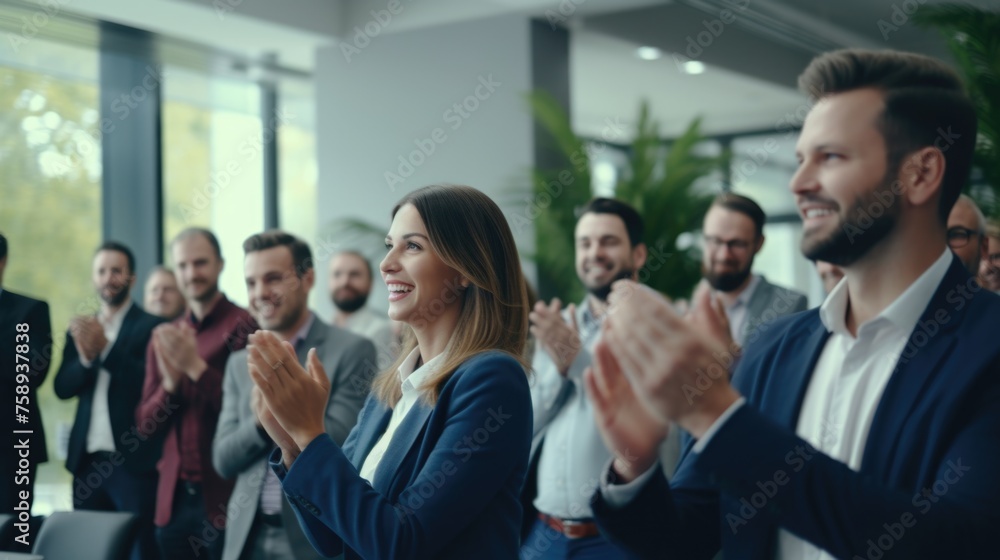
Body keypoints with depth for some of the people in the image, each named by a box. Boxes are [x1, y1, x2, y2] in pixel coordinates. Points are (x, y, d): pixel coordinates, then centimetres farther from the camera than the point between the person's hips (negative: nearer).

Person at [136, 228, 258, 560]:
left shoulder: (244, 327, -8)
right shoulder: (164, 338, 10)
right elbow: (146, 425, 9)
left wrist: (196, 367, -17)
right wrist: (170, 383, -9)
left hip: (226, 497, -5)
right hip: (174, 498, 5)